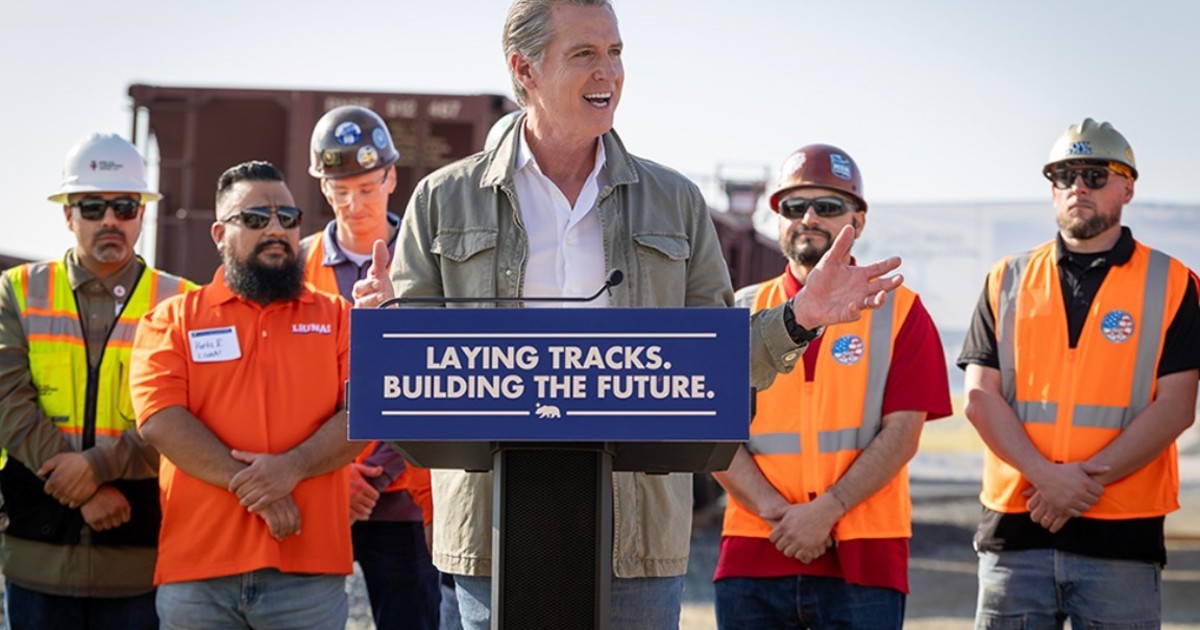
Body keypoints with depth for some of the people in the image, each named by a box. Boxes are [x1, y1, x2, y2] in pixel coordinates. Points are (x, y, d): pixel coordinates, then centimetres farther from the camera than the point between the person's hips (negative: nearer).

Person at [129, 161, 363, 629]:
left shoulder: (337, 318, 13)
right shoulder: (173, 320, 10)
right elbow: (161, 421, -4)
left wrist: (292, 467, -16)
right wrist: (254, 489, -13)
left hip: (309, 572, 0)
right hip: (196, 571, 0)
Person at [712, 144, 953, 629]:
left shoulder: (899, 312, 7)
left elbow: (901, 434, -2)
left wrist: (826, 511, -13)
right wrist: (776, 512, -10)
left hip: (862, 558, -2)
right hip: (753, 556, 2)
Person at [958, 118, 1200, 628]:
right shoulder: (1007, 281, 12)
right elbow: (980, 396, 3)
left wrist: (1092, 476, -13)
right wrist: (1045, 474, -12)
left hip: (1121, 533, -2)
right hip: (1015, 528, 2)